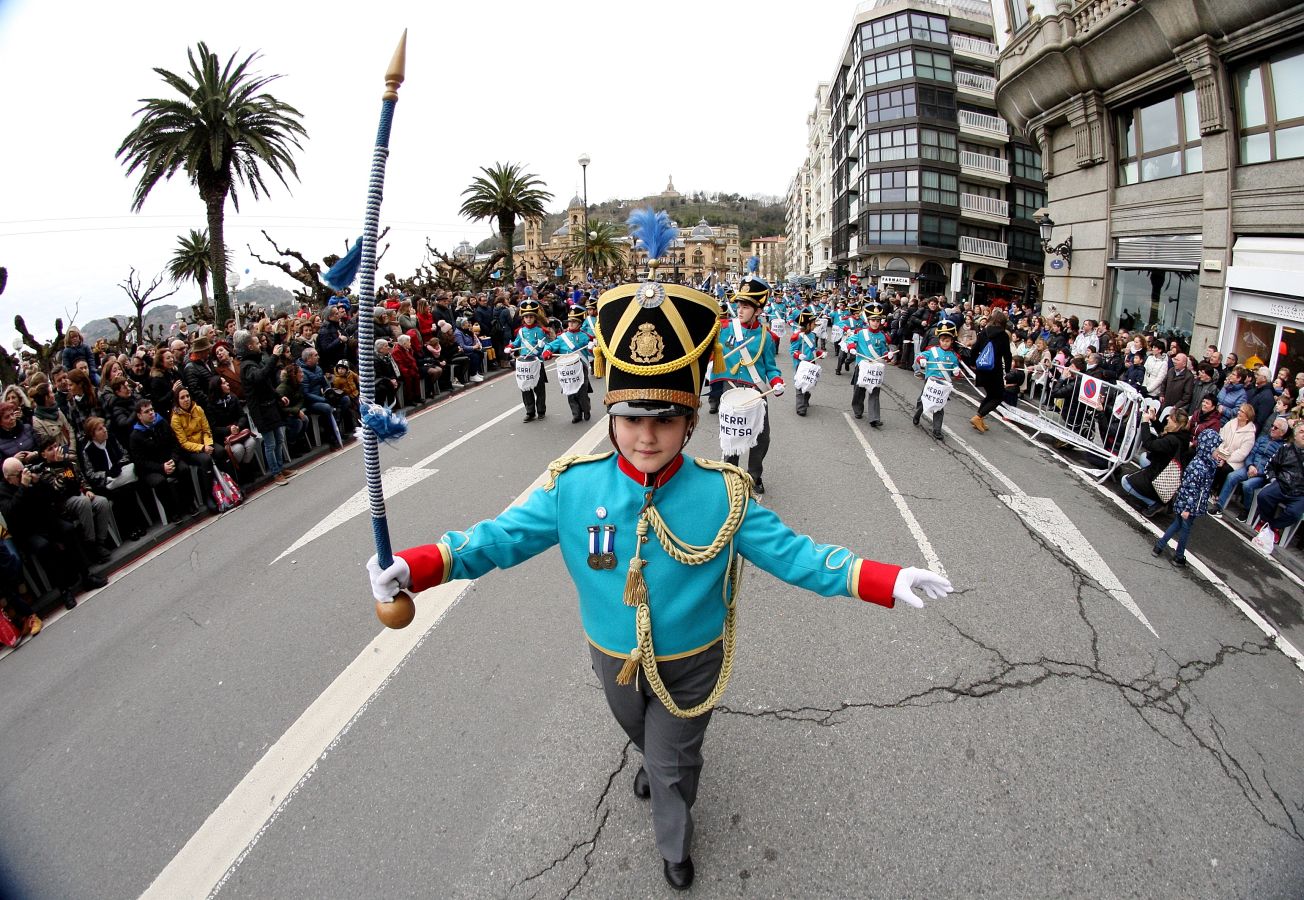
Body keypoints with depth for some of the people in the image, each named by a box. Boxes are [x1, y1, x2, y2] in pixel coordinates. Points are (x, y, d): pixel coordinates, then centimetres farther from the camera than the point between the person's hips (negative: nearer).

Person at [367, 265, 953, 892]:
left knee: (674, 765, 21)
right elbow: (505, 534, -16)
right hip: (614, 659, 2)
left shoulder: (722, 494, -23)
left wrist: (886, 580, -32)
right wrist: (418, 565, -29)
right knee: (643, 738, 33)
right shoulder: (573, 486, -21)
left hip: (690, 665, -2)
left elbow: (791, 552, -21)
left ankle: (676, 846, 54)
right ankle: (655, 764, 70)